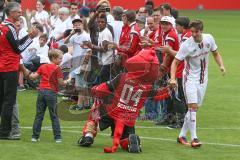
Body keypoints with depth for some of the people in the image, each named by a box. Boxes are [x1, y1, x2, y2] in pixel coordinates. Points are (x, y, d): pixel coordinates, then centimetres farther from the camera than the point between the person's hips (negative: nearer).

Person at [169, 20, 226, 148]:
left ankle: (182, 135, 18)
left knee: (195, 108, 8)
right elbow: (175, 62, -16)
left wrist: (221, 65, -6)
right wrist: (173, 78, -31)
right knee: (192, 106, -16)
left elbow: (215, 53, 12)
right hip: (190, 78, -5)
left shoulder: (209, 39, -6)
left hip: (203, 78, 5)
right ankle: (193, 138, -12)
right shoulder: (187, 45, -19)